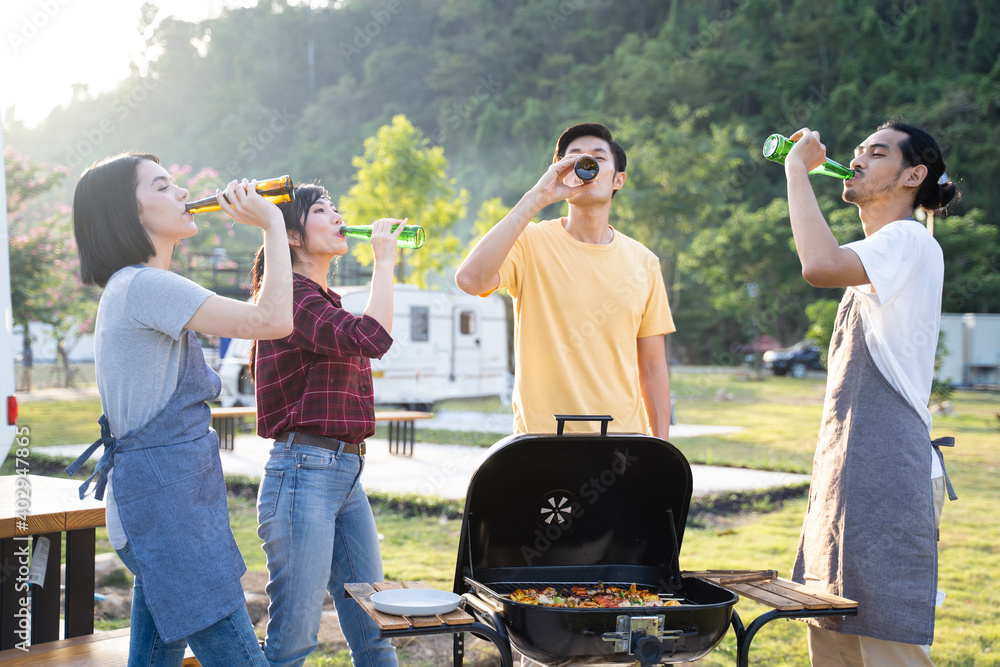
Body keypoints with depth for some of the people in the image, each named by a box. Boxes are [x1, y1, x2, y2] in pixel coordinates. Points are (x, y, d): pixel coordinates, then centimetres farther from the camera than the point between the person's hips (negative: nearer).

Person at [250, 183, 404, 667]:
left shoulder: (324, 301, 19)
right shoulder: (292, 295, -11)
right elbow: (372, 338, -24)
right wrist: (384, 261, -14)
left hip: (346, 474, 9)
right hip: (304, 473, -9)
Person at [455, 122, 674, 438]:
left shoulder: (643, 262, 7)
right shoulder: (531, 244, -2)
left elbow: (652, 365, 11)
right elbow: (470, 280, -23)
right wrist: (536, 198, -20)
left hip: (622, 437, 3)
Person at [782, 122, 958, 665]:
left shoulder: (910, 241, -9)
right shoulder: (873, 257, 22)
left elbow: (820, 265, -29)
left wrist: (798, 168, -17)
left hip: (888, 477, -10)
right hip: (844, 476, 10)